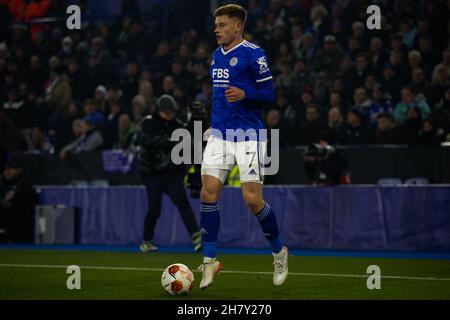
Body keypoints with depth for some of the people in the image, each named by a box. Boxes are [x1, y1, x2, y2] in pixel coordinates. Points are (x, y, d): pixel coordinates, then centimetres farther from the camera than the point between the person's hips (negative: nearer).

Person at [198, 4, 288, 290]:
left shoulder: (253, 54, -8)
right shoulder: (217, 55, 14)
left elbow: (269, 92, -9)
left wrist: (245, 94, -27)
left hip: (248, 136, -6)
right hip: (220, 135, 6)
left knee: (253, 199, -7)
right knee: (208, 193, -5)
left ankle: (279, 251, 16)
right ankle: (210, 260, 4)